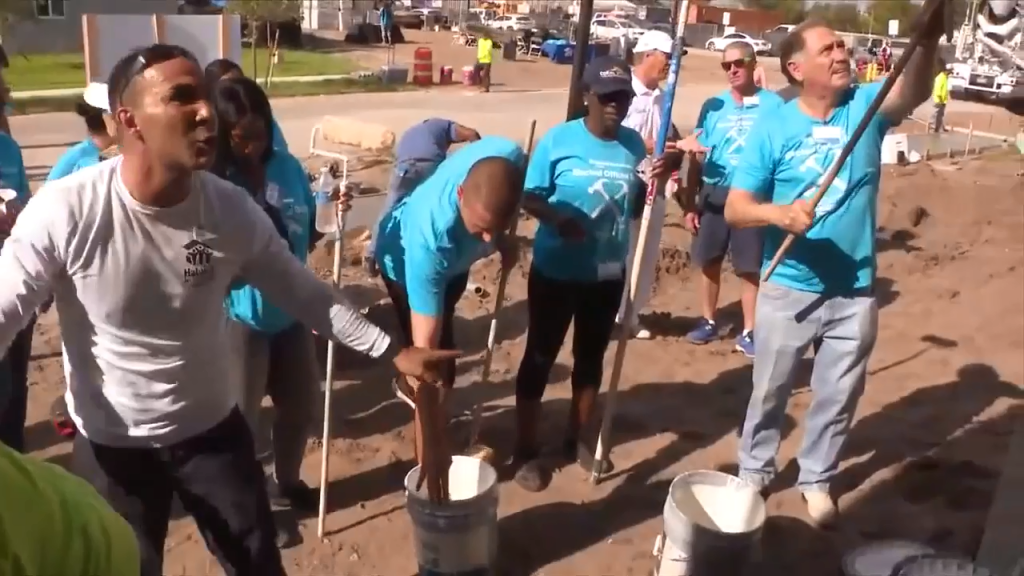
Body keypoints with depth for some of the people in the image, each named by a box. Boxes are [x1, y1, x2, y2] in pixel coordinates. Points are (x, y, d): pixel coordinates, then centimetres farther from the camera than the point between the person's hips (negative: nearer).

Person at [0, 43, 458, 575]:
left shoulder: (232, 209, -16)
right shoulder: (63, 212, -23)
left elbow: (305, 294, -5)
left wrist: (393, 351, -5)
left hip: (212, 429, 2)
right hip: (111, 444, -1)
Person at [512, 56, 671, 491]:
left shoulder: (634, 144, 0)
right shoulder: (559, 139, -13)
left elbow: (635, 206, 9)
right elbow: (529, 196, -10)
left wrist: (655, 181, -11)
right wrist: (555, 217, -29)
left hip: (608, 273, 5)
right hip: (556, 271, -4)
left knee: (591, 356, 17)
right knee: (540, 356, 6)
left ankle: (578, 438, 36)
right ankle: (525, 449, 20)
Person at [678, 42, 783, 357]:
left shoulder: (773, 105, -5)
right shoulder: (713, 105, 4)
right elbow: (697, 157, 7)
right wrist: (689, 203, 4)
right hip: (713, 194, 3)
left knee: (750, 269, 4)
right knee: (709, 261, 12)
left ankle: (748, 332, 17)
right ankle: (708, 322, 29)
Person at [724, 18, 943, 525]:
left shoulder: (866, 105, -4)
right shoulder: (773, 127, -9)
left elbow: (914, 92, -27)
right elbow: (735, 208, -12)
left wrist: (929, 38, -46)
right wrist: (779, 212, -32)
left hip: (854, 290, 2)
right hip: (789, 289, -2)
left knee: (838, 396, 16)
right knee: (770, 389, 15)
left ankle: (816, 479, 38)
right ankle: (754, 471, 37)